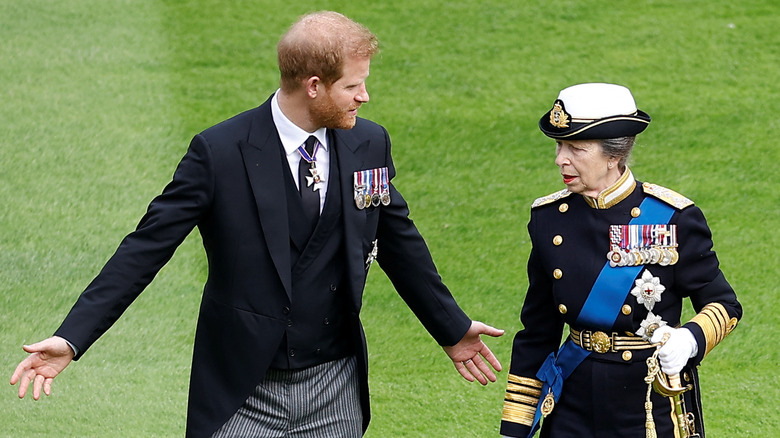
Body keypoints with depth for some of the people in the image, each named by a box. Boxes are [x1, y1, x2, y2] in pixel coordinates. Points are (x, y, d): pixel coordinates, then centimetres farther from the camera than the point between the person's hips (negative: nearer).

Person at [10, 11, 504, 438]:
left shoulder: (369, 144, 2)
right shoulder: (219, 152, -12)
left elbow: (399, 242, 17)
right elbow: (147, 247, -10)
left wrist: (453, 328, 26)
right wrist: (72, 338, -16)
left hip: (336, 393, 4)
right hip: (243, 396, -3)